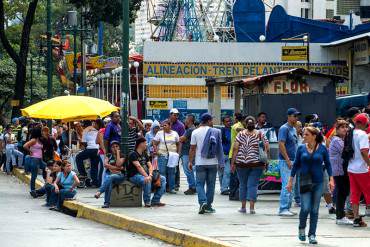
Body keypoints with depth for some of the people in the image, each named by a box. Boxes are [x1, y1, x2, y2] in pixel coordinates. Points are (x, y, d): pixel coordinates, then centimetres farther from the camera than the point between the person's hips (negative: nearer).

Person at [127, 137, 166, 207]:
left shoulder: (145, 154, 17)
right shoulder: (133, 155, -8)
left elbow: (150, 166, 8)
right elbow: (138, 167, -22)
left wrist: (150, 175, -13)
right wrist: (147, 176, -34)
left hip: (145, 174, 8)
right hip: (135, 175, -8)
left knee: (162, 179, -3)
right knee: (147, 181, -38)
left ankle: (155, 201, -7)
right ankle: (147, 202, -22)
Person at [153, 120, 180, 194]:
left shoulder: (174, 133, 9)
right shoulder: (160, 133, 3)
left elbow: (178, 144, 16)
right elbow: (154, 143, 2)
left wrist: (177, 152, 6)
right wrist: (157, 151, -8)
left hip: (172, 156, 2)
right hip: (162, 155, -2)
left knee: (172, 172, 3)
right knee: (162, 171, -6)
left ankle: (171, 188, 9)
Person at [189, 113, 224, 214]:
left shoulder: (196, 132, -4)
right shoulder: (215, 132, -2)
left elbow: (192, 149, -4)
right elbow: (219, 148, 1)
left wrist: (190, 161, 3)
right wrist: (220, 162, 8)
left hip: (200, 163, -1)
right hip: (213, 163, 1)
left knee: (200, 183, 4)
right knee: (211, 184, 9)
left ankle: (202, 202, -16)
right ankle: (208, 206, 12)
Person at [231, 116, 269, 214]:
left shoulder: (241, 134, 2)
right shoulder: (260, 134, 2)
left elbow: (235, 149, -4)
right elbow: (266, 147, -5)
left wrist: (233, 162, 0)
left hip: (242, 163, 1)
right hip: (256, 163, 0)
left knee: (243, 184, 13)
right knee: (253, 184, 1)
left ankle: (243, 207, 16)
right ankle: (251, 207, -5)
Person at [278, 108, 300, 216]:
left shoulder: (294, 129, 17)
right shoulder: (284, 128, -11)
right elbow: (281, 144, -18)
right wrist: (288, 160, -21)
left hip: (292, 161, 9)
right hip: (285, 161, -9)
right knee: (286, 185, -11)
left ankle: (287, 208, 15)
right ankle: (283, 209, -10)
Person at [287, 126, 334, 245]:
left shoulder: (322, 148, -2)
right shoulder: (301, 148, 1)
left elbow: (328, 164, 4)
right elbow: (296, 165, 6)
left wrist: (331, 179, -4)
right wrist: (290, 181, 5)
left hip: (318, 182, 0)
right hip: (305, 182, 0)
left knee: (315, 210, 4)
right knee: (305, 208, -10)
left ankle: (312, 235, 14)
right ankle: (301, 229, 16)